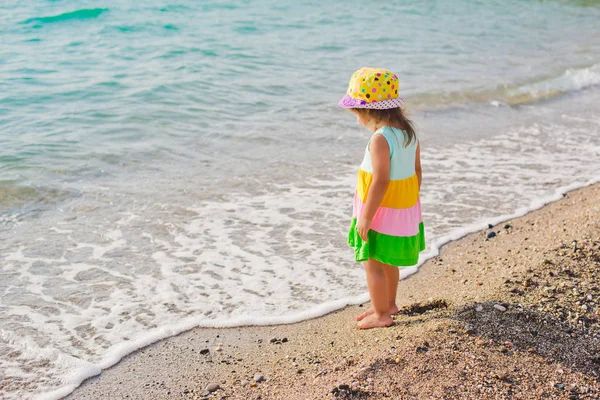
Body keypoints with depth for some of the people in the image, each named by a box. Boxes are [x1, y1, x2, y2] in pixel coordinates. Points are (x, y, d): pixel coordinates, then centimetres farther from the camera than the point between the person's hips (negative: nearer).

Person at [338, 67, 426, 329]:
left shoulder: (380, 139, -24)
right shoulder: (409, 131, 3)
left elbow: (380, 181, -26)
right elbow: (417, 170, 9)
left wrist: (366, 217, -21)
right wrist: (412, 200, 20)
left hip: (382, 210, -9)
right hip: (405, 210, 9)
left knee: (372, 263, 6)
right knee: (388, 261, 24)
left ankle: (381, 315, 16)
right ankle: (388, 304, 39)